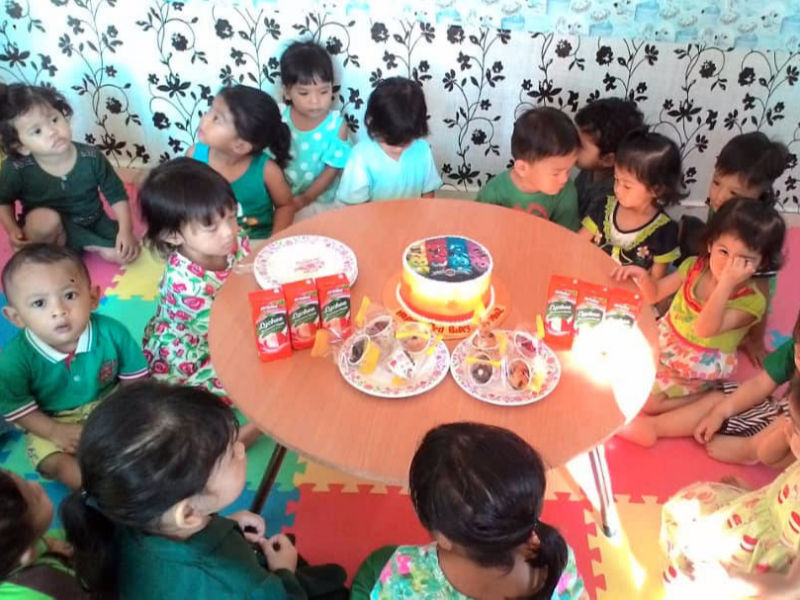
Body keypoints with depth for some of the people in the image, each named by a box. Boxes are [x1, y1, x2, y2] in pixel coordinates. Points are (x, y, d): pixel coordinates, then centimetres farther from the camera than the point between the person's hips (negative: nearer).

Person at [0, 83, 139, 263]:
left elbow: (117, 195, -11)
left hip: (92, 222, 1)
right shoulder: (17, 168, -22)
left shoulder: (91, 157, -21)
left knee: (126, 253, -16)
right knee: (45, 218, -35)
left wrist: (125, 231, -25)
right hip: (46, 230, -1)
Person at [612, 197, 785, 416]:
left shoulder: (751, 301, -24)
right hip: (664, 339, 6)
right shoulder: (694, 266, -10)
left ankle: (706, 396, 1)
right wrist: (642, 276, -21)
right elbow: (654, 294, 2)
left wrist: (727, 283, -45)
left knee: (642, 400, -16)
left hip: (699, 367, -5)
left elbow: (705, 329, -38)